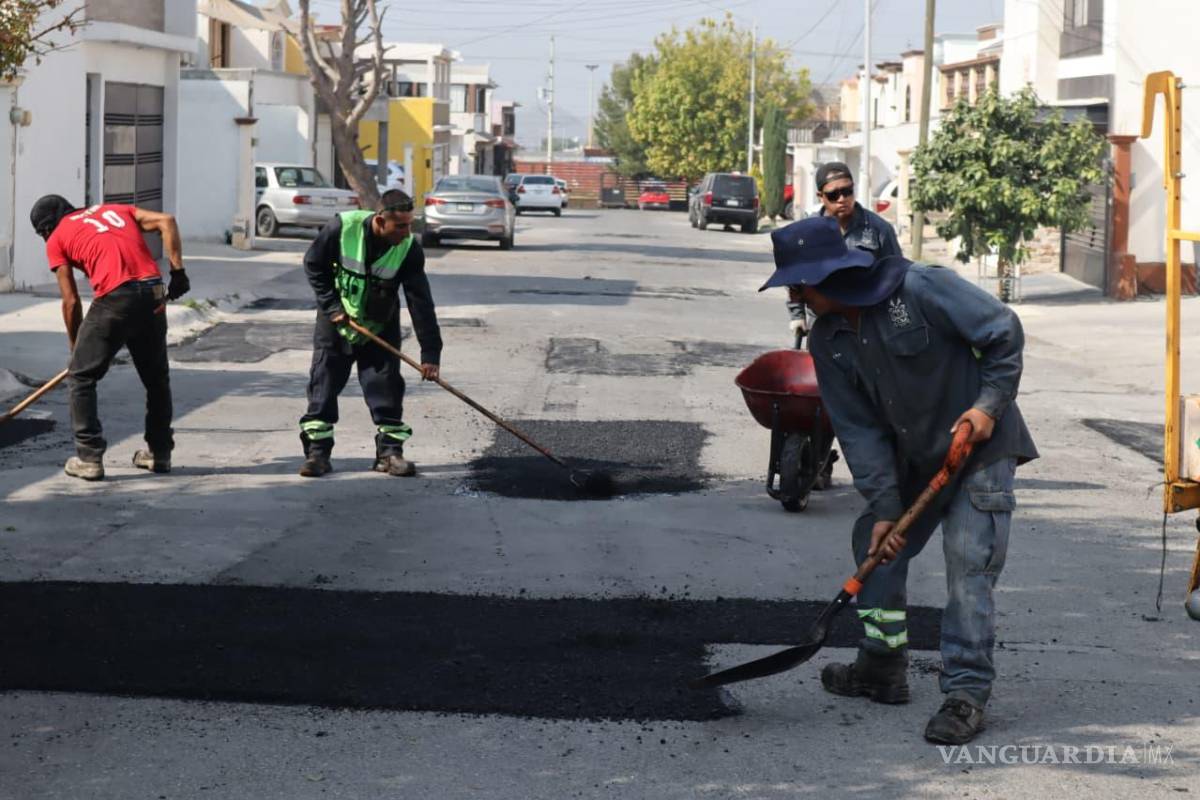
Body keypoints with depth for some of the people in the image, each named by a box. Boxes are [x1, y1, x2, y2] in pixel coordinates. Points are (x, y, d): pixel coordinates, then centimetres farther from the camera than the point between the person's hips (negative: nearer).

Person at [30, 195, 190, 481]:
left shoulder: (56, 240, 14)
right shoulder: (116, 210, 27)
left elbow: (71, 302, 10)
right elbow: (166, 221, 11)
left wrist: (76, 348, 20)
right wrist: (177, 271, 7)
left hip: (114, 299, -5)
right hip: (154, 295, 5)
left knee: (82, 377, 10)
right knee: (157, 379, 21)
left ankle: (89, 457, 6)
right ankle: (159, 453, 29)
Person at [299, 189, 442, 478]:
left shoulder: (409, 249, -21)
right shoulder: (342, 228, -25)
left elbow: (421, 302, -21)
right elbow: (313, 264, -9)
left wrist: (430, 353, -24)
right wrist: (331, 305, -14)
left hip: (380, 325, 1)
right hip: (336, 319, -1)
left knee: (386, 386, -3)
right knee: (324, 381, -2)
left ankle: (389, 451, 7)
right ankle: (317, 451, 5)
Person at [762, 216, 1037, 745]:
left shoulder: (921, 289, -22)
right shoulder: (828, 342, -3)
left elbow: (1004, 332, -14)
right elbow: (859, 429, -3)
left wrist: (990, 403, -19)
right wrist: (883, 505, -9)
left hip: (980, 449, -7)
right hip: (912, 459, 7)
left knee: (968, 566, -13)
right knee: (876, 547, 11)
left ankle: (967, 692, -7)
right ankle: (883, 669, 27)